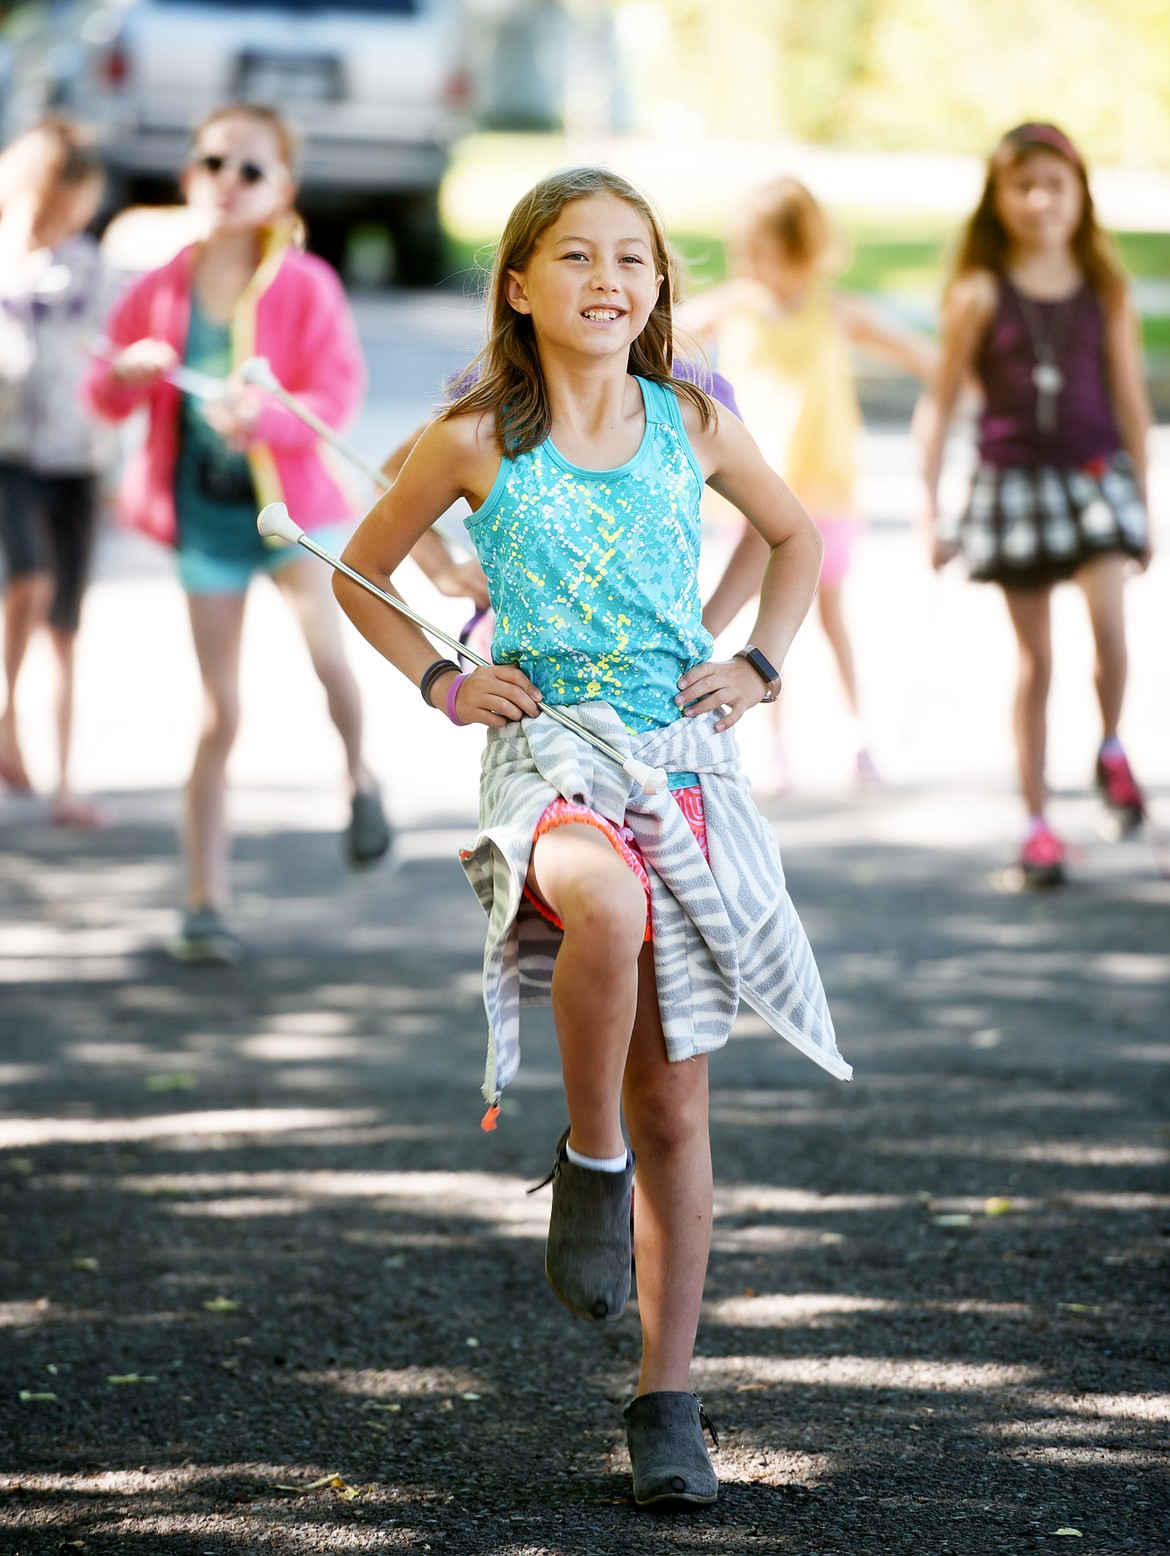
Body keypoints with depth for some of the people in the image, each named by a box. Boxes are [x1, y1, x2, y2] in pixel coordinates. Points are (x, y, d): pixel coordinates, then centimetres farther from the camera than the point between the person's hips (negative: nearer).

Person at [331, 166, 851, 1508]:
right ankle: (588, 1160, -14)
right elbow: (359, 571, 14)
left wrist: (760, 665, 10)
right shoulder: (477, 442, 0)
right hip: (545, 756, -3)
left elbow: (796, 538, 23)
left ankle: (666, 1401, 13)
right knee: (604, 900, -40)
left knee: (674, 1104, 3)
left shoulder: (692, 427, 5)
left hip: (684, 759, 3)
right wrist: (441, 682, 2)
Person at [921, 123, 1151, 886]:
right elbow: (941, 407, 2)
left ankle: (1111, 750, 8)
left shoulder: (1106, 292, 2)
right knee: (1035, 657, 4)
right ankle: (1036, 819, 13)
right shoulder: (982, 295, -2)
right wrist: (931, 512, 0)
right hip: (1013, 479, -1)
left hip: (1096, 473, 1)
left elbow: (1131, 400, 8)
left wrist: (1142, 506, 9)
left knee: (1108, 619, -20)